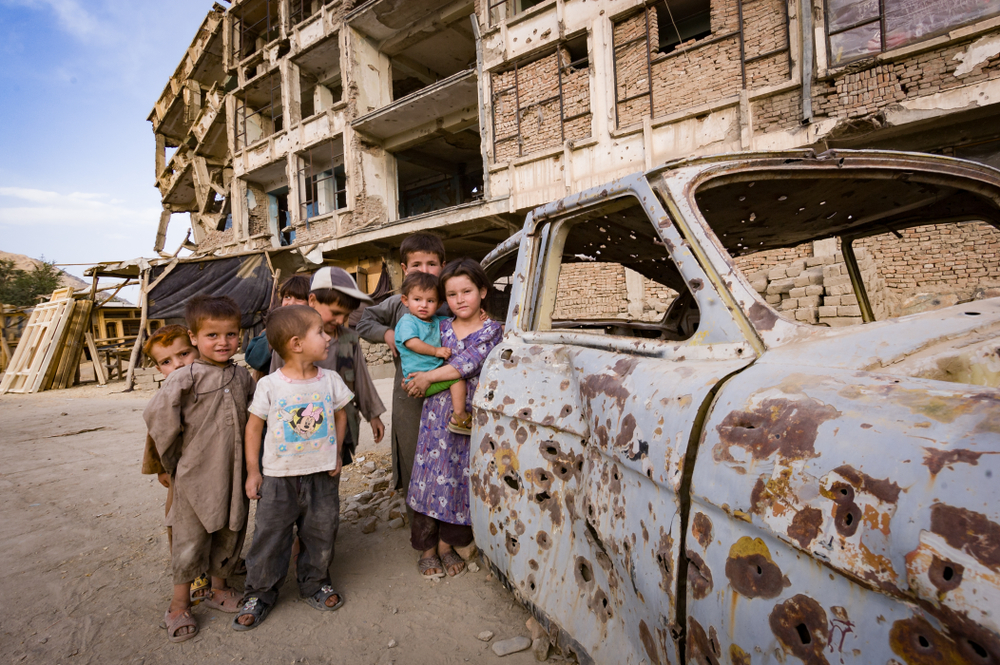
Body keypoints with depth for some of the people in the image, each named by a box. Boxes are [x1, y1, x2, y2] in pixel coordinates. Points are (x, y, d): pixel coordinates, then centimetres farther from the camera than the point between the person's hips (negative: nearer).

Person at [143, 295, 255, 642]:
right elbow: (156, 415, -14)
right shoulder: (185, 378, -15)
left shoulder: (243, 376, 2)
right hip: (195, 474, -4)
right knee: (190, 540, 8)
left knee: (230, 533, 17)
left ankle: (218, 589, 39)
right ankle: (179, 606, 29)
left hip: (234, 473, 5)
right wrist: (176, 457, -5)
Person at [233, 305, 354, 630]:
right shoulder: (269, 385, -11)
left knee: (320, 535, 14)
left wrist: (335, 454, 3)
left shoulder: (330, 379, -4)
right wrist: (252, 472, -2)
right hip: (279, 477, -2)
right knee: (269, 538, 10)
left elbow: (340, 416, 9)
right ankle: (259, 594, 31)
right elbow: (253, 426, -3)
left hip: (322, 474, 2)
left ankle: (315, 583, 37)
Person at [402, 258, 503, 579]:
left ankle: (448, 545, 28)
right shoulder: (441, 327, 6)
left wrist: (429, 377, -16)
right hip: (438, 411, 2)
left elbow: (469, 363, -16)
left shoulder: (492, 330, -4)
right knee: (432, 476, 4)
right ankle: (426, 548, 22)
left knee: (461, 478, 8)